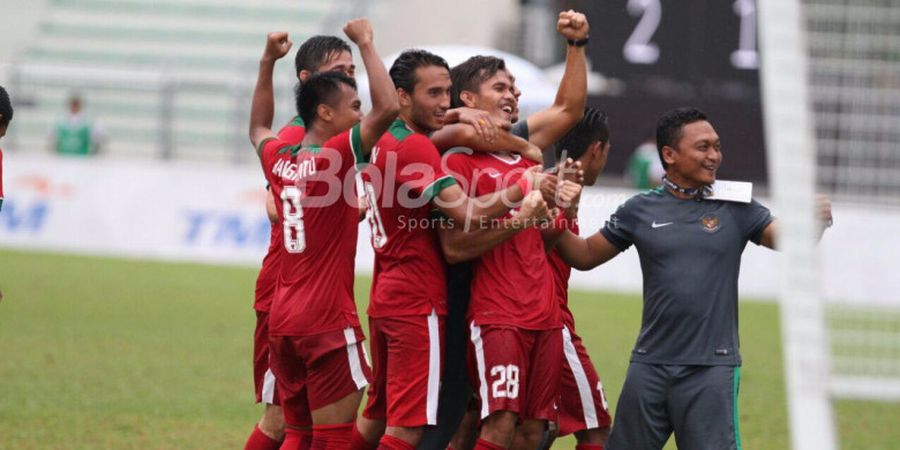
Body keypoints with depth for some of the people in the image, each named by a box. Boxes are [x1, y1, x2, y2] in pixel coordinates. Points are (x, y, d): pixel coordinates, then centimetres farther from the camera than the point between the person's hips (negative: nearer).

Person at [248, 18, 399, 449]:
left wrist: (268, 63, 30)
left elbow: (258, 128, 32)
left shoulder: (278, 159, 8)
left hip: (282, 317, 8)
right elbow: (388, 107, -23)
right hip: (328, 319, -8)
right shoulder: (335, 157, -13)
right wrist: (366, 44, -12)